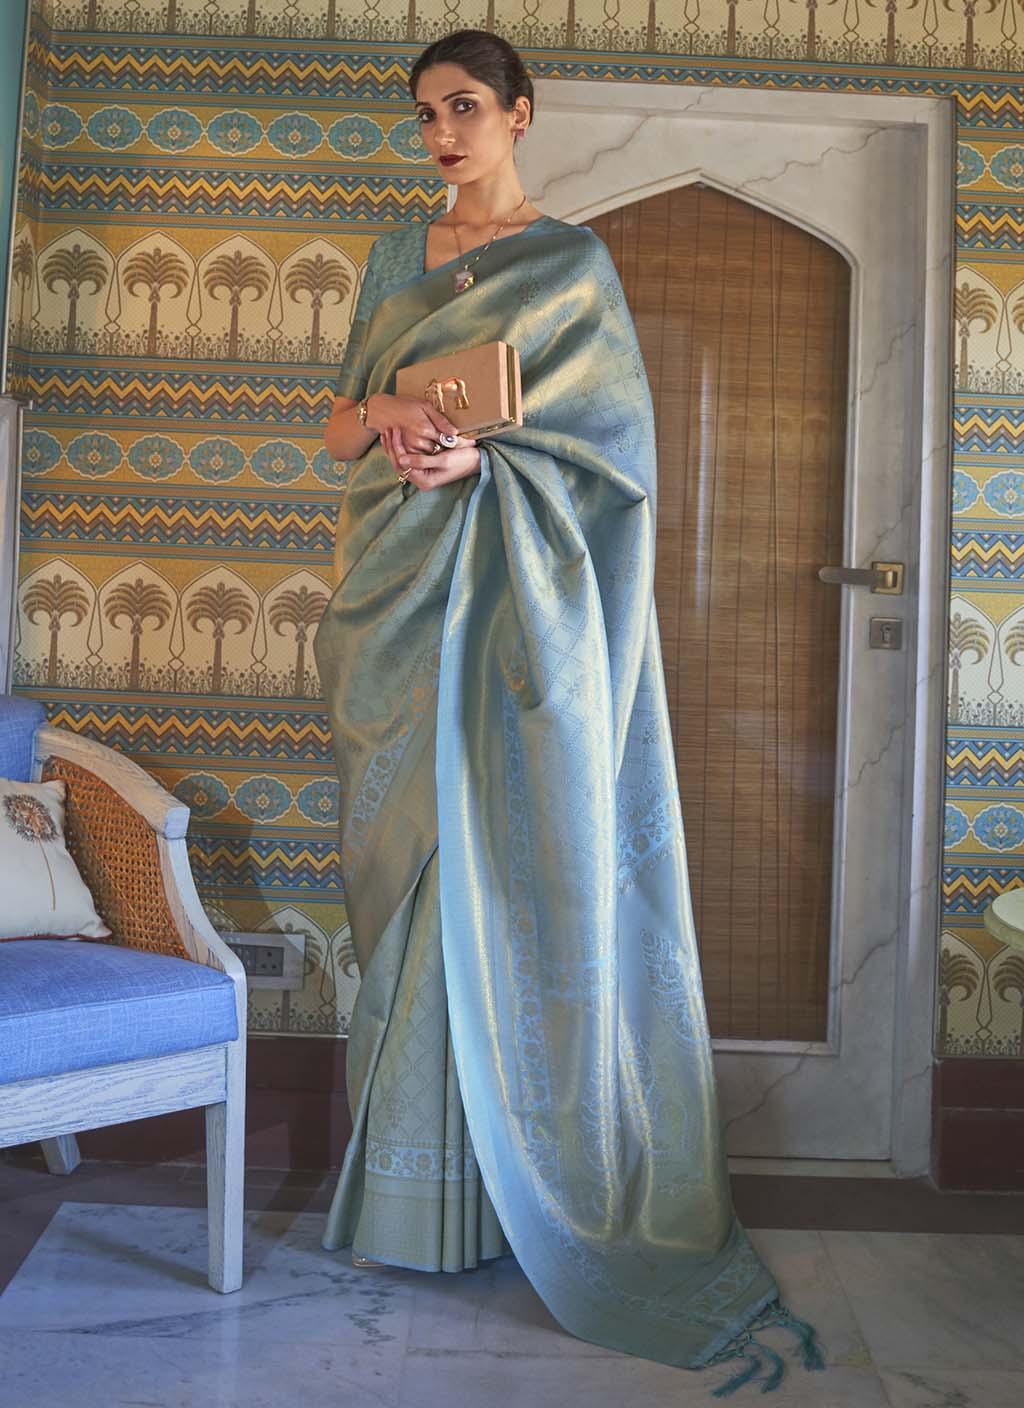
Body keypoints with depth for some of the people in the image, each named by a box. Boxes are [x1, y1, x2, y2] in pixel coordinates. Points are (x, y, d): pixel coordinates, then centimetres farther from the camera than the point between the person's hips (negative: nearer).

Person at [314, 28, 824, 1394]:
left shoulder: (571, 261, 3)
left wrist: (483, 455, -18)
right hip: (401, 595, 5)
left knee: (513, 863, -5)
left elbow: (617, 441, -4)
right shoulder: (396, 258, 18)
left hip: (515, 600, -4)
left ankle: (524, 1167, 7)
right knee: (410, 860, 4)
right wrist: (386, 413, -7)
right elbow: (335, 425, 16)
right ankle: (415, 1161, 14)